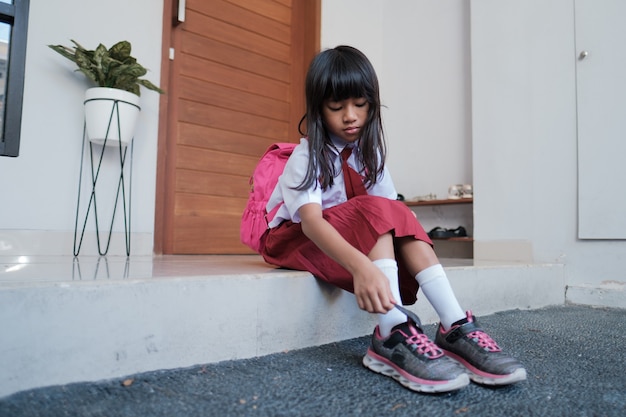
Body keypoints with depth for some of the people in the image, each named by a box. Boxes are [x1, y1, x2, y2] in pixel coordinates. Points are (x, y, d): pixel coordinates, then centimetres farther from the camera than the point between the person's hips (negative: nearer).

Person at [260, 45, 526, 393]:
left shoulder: (368, 151, 0)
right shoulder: (307, 156, -21)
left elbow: (393, 206, -6)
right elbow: (311, 220, -38)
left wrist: (412, 237, -28)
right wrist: (360, 265, -55)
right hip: (294, 238, -5)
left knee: (401, 217, -24)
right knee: (375, 211, -32)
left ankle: (456, 327, -33)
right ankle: (394, 336, -45)